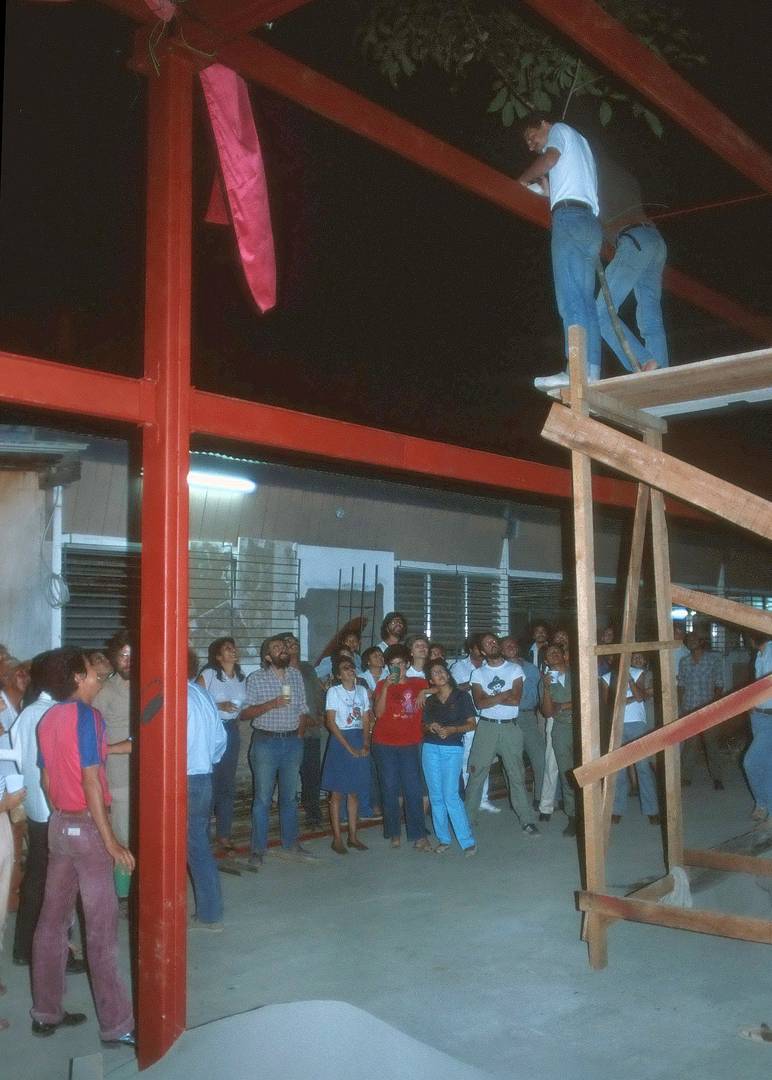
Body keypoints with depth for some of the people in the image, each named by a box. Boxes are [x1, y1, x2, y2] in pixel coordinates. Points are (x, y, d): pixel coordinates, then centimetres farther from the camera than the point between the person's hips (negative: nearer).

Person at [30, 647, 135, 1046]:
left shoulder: (47, 719, 7)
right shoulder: (86, 715, -16)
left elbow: (46, 779, 12)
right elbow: (90, 781, -21)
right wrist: (111, 842, -19)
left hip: (59, 824, 8)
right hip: (87, 826, -8)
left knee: (52, 920, 14)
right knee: (102, 928, -1)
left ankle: (46, 1012, 24)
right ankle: (116, 1024, 6)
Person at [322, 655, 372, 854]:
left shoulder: (362, 691, 8)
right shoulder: (333, 691, -6)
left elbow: (366, 721, 9)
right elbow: (331, 722, -10)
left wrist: (366, 744, -5)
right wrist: (348, 747, -14)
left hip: (360, 741, 5)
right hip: (340, 741, -4)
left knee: (354, 791, 10)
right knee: (337, 792, 0)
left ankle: (353, 836, 18)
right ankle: (337, 839, 7)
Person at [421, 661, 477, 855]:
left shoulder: (461, 696, 2)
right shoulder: (430, 700, 12)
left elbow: (472, 724, 0)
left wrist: (452, 729, -15)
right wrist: (430, 727, -5)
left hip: (452, 749, -4)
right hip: (430, 748, 4)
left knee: (451, 795, -12)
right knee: (436, 796, 4)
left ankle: (468, 841, -5)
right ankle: (443, 839, 14)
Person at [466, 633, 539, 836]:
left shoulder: (515, 669, 2)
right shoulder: (478, 674, 5)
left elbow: (515, 700, -10)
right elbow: (479, 703, -9)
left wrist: (490, 698, -7)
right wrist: (504, 695, -11)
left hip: (510, 727, -1)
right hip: (486, 727, 1)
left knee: (517, 774, 3)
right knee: (476, 774, 3)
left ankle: (527, 820, 10)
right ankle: (468, 818, 13)